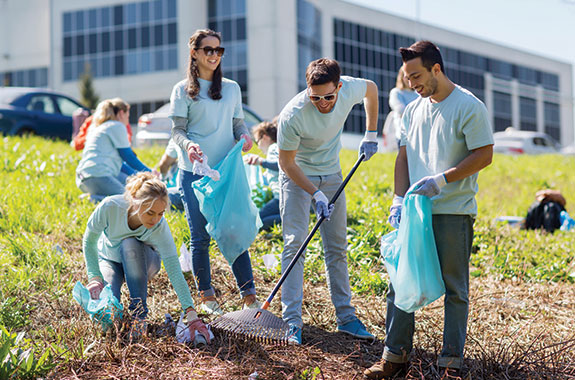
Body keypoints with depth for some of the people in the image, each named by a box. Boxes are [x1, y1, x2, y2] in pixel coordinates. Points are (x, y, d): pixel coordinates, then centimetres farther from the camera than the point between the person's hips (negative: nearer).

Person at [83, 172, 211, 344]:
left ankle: (139, 313, -26)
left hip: (143, 261, 0)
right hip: (109, 260, 0)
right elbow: (89, 241, -17)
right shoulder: (110, 207, -34)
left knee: (130, 244, -38)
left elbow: (175, 272, -37)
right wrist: (94, 277, -28)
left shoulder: (160, 228, -34)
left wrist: (191, 314, -45)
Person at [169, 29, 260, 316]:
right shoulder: (183, 91, 3)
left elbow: (238, 123, 16)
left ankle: (249, 295, 2)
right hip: (194, 173, -2)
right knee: (200, 236, 2)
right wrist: (187, 144, -22)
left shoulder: (232, 88, 13)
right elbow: (177, 130, 0)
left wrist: (245, 136, -8)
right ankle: (206, 296, 15)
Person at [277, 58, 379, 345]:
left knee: (337, 247, 7)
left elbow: (371, 88, 5)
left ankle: (346, 317, 14)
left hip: (331, 174, 4)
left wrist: (371, 135, 4)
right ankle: (292, 322, -11)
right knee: (294, 244, -12)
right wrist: (315, 194, -26)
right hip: (297, 176, -4)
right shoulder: (292, 116, -32)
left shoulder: (349, 89, -21)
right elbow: (287, 163, -20)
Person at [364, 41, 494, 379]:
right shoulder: (413, 110, 13)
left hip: (454, 213, -6)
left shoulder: (469, 107, -7)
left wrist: (441, 180, -18)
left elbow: (484, 155, -11)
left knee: (454, 289, 2)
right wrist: (399, 199, 3)